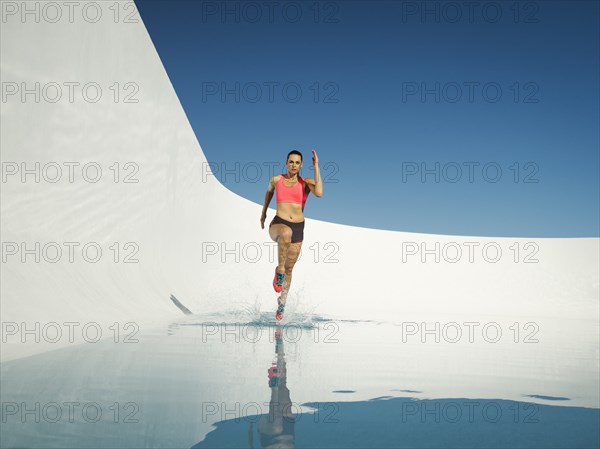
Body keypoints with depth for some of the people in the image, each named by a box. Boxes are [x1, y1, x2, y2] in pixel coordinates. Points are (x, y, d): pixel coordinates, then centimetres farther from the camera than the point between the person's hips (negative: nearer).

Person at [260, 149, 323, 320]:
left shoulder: (306, 183, -1)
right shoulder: (276, 179, 3)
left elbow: (319, 193, -23)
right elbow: (269, 191, 26)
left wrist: (316, 167, -18)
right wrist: (264, 212, 34)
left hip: (298, 229, 2)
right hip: (278, 224, -1)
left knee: (289, 268, 12)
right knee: (286, 232, -41)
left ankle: (282, 301, 36)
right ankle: (279, 271, -23)